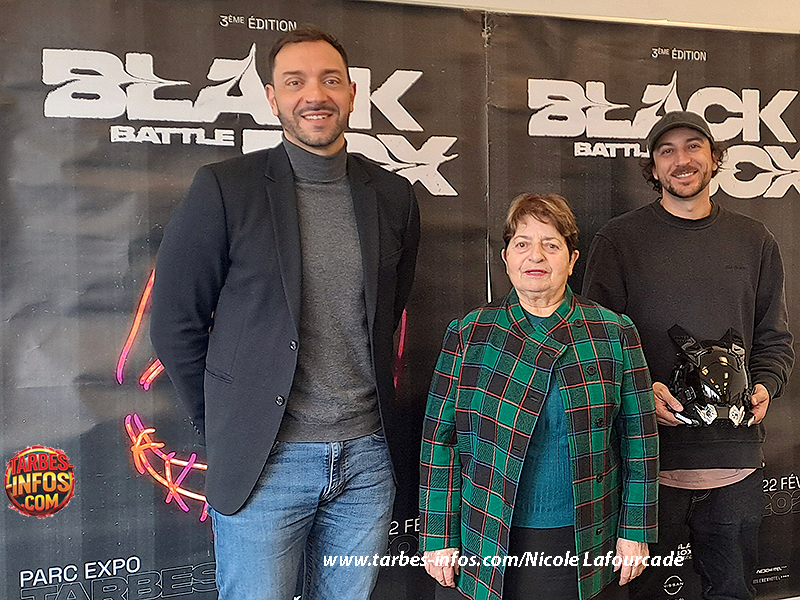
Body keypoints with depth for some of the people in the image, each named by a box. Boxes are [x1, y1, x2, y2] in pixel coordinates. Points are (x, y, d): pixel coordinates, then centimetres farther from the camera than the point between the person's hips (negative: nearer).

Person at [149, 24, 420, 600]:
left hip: (369, 457, 4)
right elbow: (175, 323, -1)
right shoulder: (224, 188, -6)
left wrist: (376, 408, 13)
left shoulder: (393, 195, 6)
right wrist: (223, 427, 1)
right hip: (263, 461, -3)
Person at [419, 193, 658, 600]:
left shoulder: (614, 334, 0)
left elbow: (639, 438, 3)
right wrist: (438, 538, -1)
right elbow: (439, 440, 0)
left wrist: (635, 531, 1)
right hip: (494, 546, 0)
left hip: (586, 548, 1)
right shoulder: (468, 335, -1)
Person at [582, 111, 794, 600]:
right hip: (647, 454, -2)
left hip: (736, 456, 3)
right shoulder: (619, 240, 1)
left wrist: (764, 388, -5)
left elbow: (775, 339, 14)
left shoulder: (755, 242, 11)